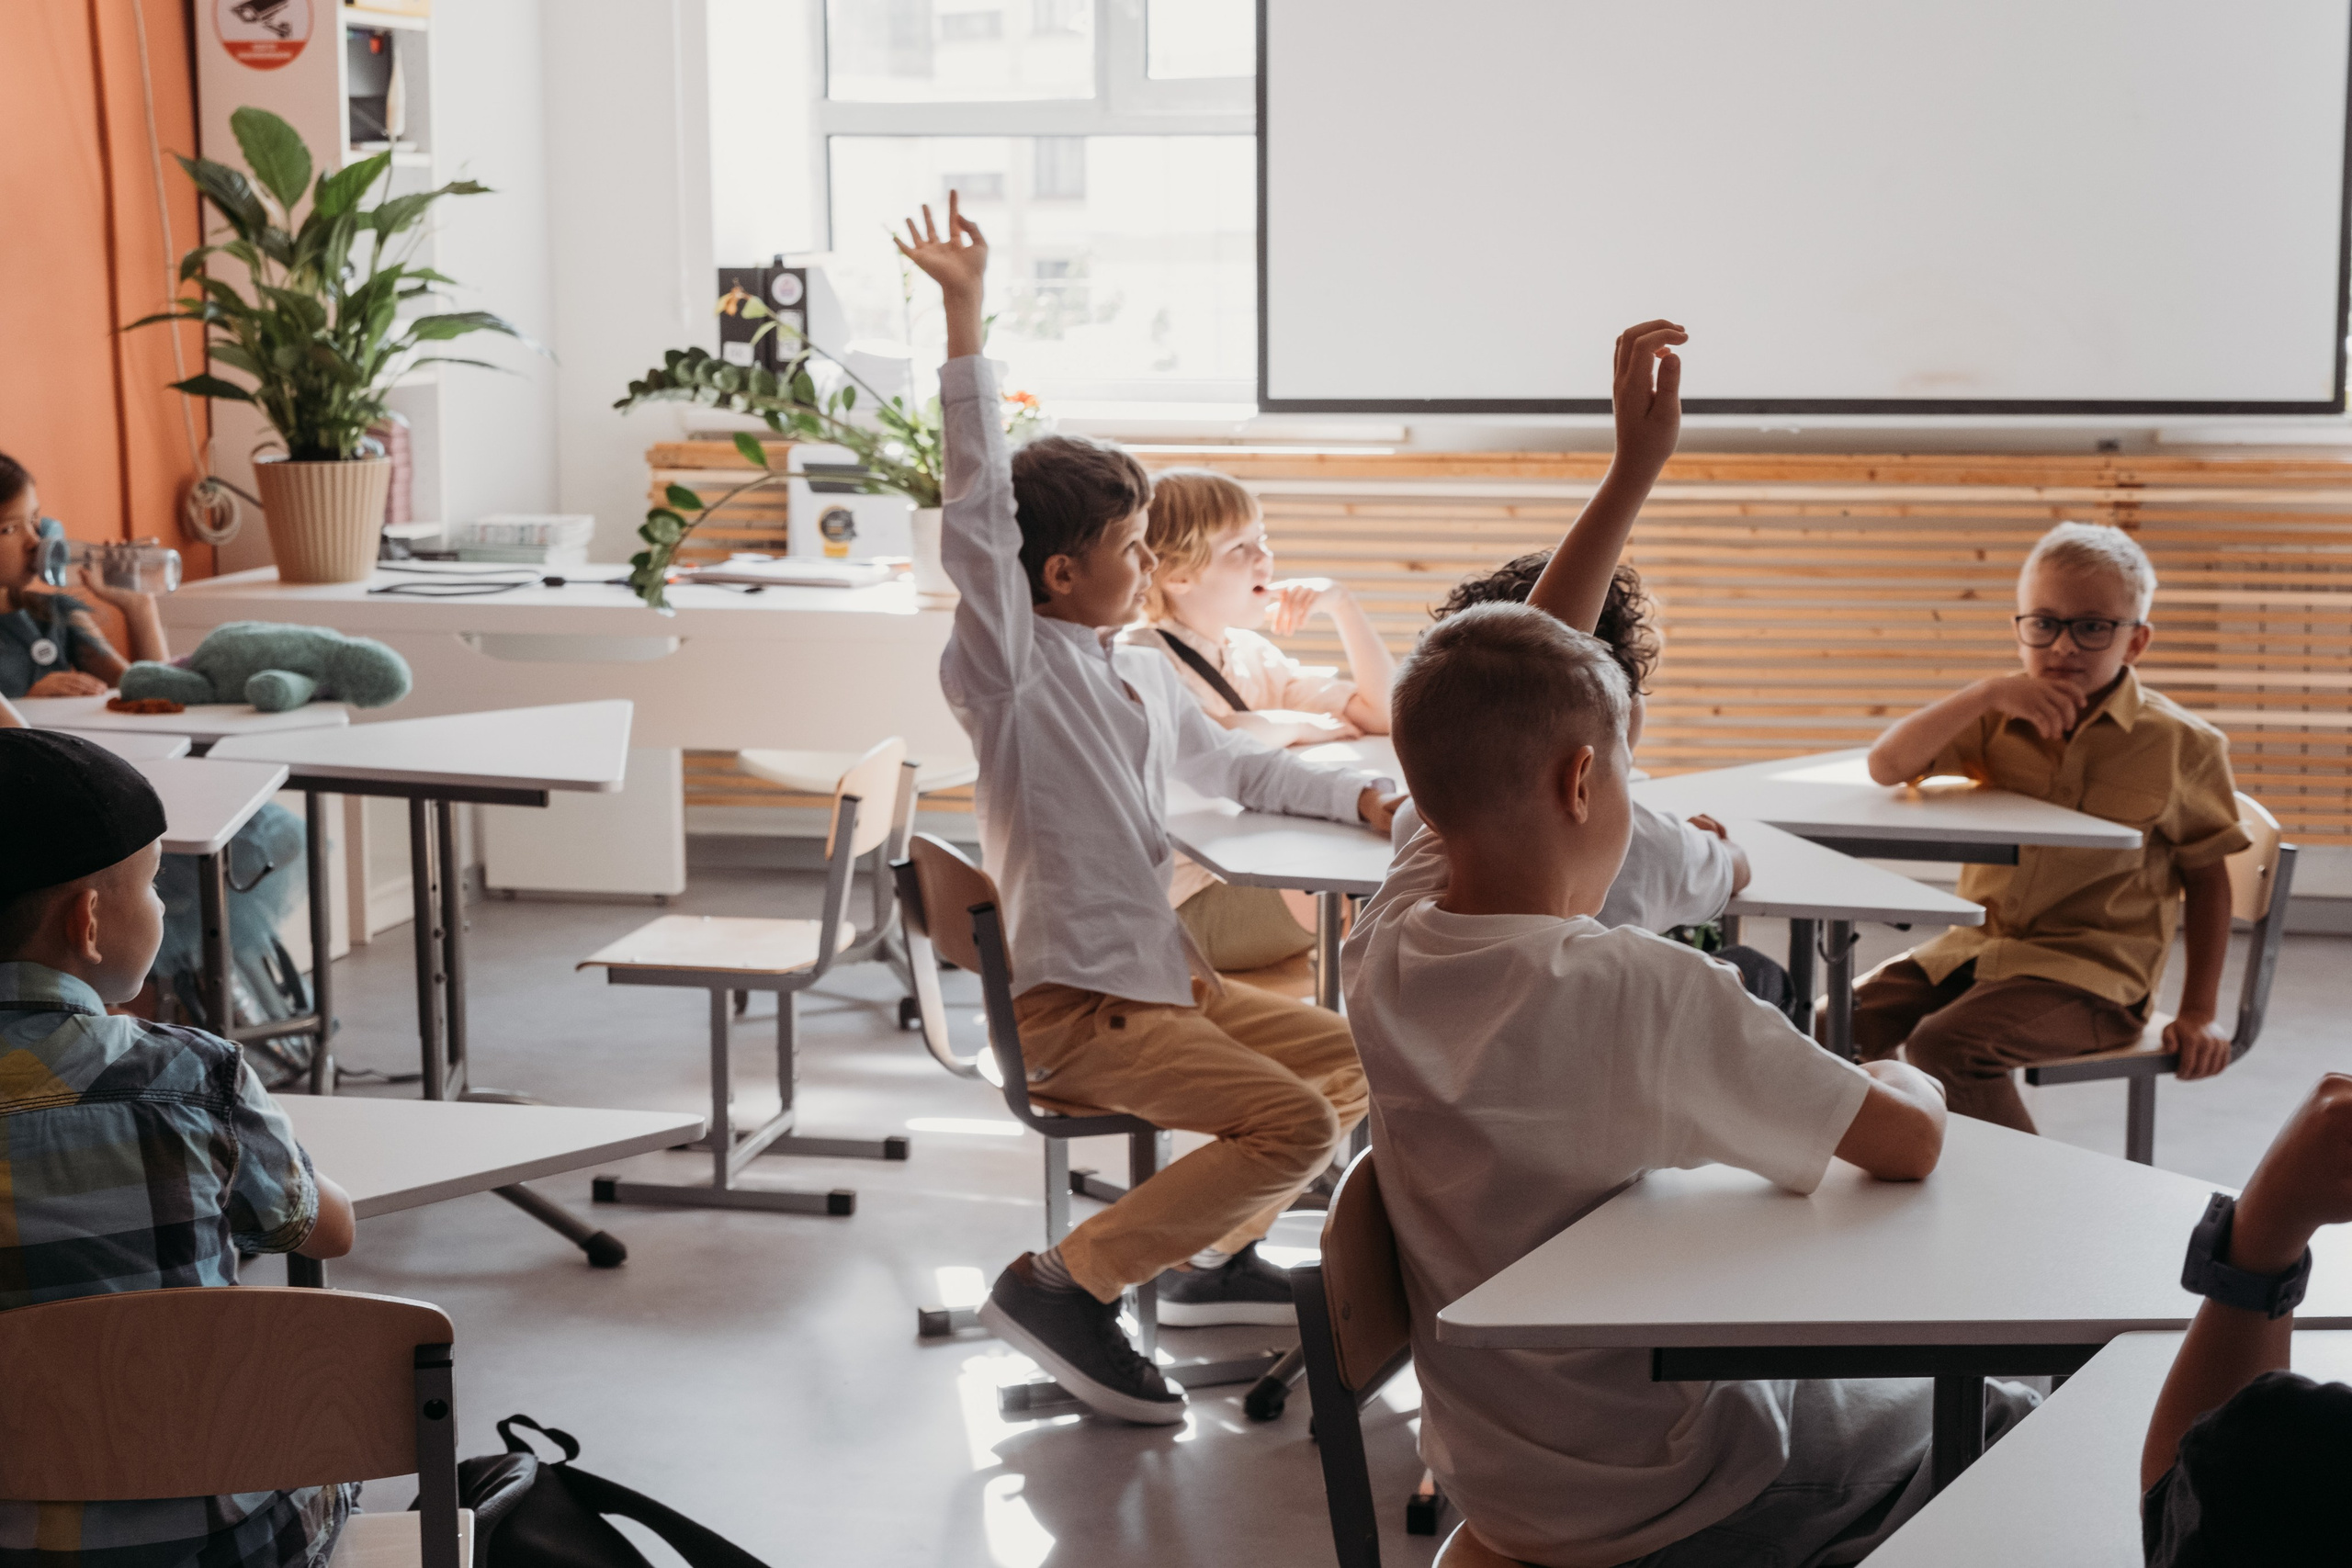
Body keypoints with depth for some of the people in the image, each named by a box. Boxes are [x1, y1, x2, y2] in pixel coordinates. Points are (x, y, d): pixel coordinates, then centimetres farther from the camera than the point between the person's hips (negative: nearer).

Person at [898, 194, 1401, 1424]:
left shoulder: (1146, 678, 13)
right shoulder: (1011, 670, -13)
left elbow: (1232, 769, 29)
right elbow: (979, 504, -24)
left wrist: (1361, 798, 15)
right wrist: (964, 318, -30)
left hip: (1167, 980, 9)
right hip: (1073, 1008, -9)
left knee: (1354, 1061, 15)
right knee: (1292, 1123, -21)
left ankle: (1211, 1257, 24)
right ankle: (1065, 1285, -14)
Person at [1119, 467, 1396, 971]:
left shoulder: (1249, 655, 13)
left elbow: (1384, 710, 12)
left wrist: (1342, 604, 1)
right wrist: (1294, 725, -16)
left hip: (1257, 873, 8)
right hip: (1189, 903, -8)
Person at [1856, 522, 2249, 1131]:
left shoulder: (2178, 744, -4)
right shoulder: (2000, 717, 5)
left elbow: (2207, 876, 4)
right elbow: (1886, 767, -7)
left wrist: (2198, 1013, 1)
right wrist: (1985, 693, -18)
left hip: (2091, 971, -5)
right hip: (1977, 944, 5)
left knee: (1944, 1047, -30)